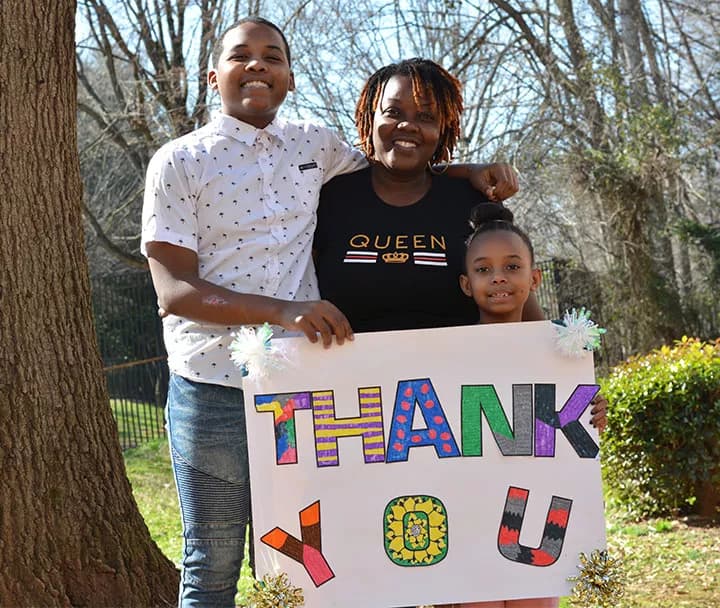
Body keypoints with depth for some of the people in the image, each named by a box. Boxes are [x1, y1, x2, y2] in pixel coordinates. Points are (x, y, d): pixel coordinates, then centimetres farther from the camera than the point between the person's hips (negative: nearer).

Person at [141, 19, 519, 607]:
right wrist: (283, 310, -26)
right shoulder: (180, 161, -4)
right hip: (215, 390, -4)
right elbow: (173, 290, -12)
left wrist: (468, 172, 9)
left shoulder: (313, 146, 9)